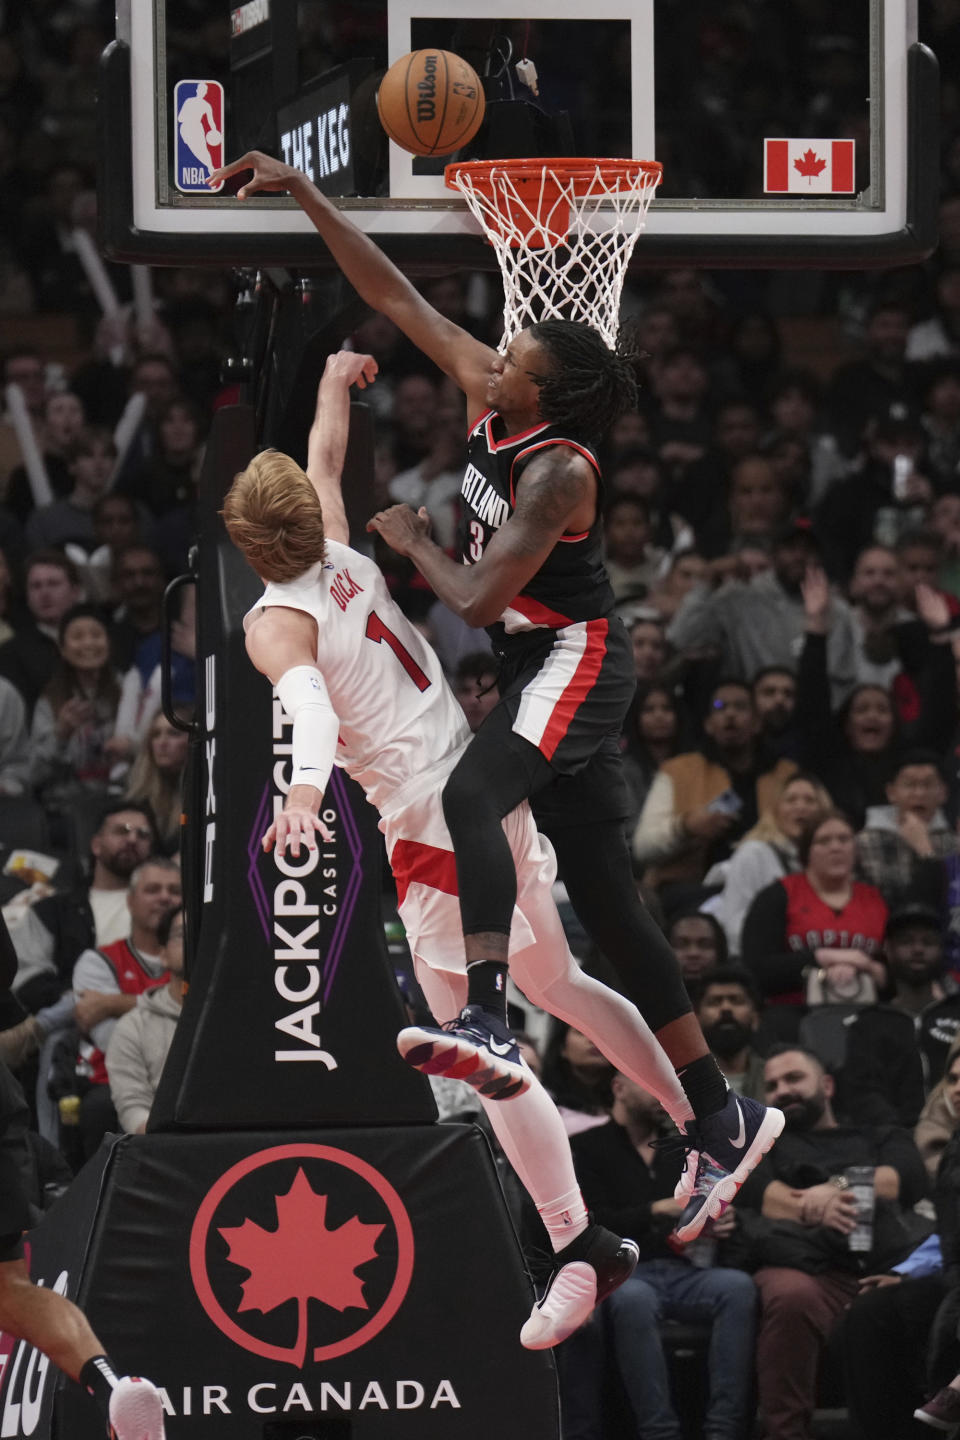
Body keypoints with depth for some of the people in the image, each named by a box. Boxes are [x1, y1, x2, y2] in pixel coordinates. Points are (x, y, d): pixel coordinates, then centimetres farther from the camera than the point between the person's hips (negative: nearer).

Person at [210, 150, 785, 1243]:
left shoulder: (558, 471, -22)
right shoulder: (488, 400, -1)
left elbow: (477, 599, -25)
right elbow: (393, 297, 4)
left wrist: (411, 543, -8)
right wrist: (304, 197, 0)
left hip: (574, 661, -9)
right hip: (545, 669, 9)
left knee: (472, 795, -34)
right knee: (606, 904, 8)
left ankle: (486, 1016, -49)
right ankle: (721, 1121, 10)